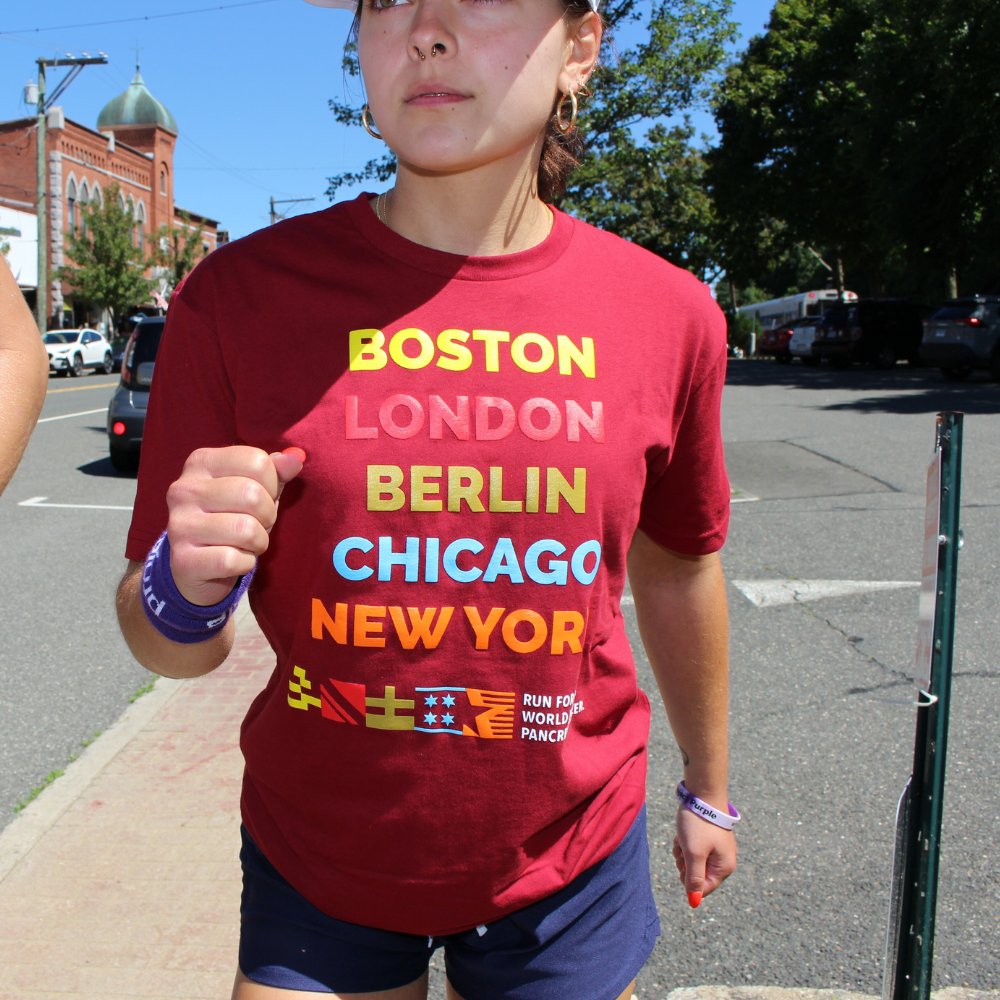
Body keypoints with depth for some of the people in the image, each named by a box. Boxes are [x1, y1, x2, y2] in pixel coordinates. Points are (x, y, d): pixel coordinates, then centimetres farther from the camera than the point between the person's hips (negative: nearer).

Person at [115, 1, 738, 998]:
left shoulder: (668, 314, -9)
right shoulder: (238, 298, -13)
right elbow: (170, 646, -6)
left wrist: (708, 791, 18)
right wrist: (187, 592, -30)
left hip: (569, 869, 2)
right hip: (318, 867, -1)